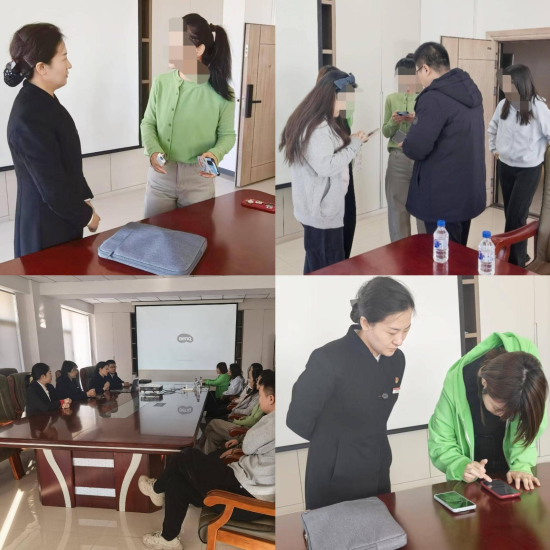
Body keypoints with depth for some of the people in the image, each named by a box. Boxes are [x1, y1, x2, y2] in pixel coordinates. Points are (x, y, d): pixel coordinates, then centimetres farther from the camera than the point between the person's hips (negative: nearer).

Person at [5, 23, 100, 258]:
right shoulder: (29, 119, -26)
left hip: (62, 217, 9)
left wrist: (83, 200, 10)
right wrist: (86, 215, -10)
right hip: (46, 227, -9)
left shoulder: (43, 101, 3)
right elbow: (52, 189, -22)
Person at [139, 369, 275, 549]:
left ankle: (157, 489, 29)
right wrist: (240, 448, 12)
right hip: (249, 492, 9)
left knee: (187, 457, 2)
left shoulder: (273, 420, -20)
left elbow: (249, 446, -8)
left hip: (244, 496, -9)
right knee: (176, 482, 10)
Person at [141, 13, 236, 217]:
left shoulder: (221, 92, -10)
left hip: (198, 179, -2)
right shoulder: (161, 82, -4)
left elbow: (227, 134, -1)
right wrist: (153, 151, -15)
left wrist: (215, 154, -21)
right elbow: (148, 123, 4)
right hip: (160, 175, 2)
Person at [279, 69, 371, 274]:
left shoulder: (319, 122, 14)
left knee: (316, 267, 16)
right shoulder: (316, 127, -20)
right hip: (322, 211, -10)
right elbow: (325, 166, -24)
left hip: (317, 209, 10)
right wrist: (354, 145, -15)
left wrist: (351, 141, 8)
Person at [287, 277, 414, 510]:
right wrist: (334, 446, 2)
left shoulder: (397, 360, -2)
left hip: (378, 480, 6)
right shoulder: (328, 360, -23)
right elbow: (297, 421, -13)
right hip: (334, 486, -6)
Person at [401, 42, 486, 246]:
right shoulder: (471, 91, 8)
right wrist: (420, 120, 15)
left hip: (443, 198, -9)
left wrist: (405, 144, -2)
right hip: (469, 191, 9)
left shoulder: (434, 98, -20)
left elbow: (416, 148, -24)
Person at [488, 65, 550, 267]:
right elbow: (493, 129, 16)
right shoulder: (503, 105, -3)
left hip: (528, 171, -5)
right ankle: (512, 255, 31)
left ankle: (516, 264, 5)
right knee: (510, 215, 15)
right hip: (505, 167, 5)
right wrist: (494, 149, 13)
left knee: (516, 217, -7)